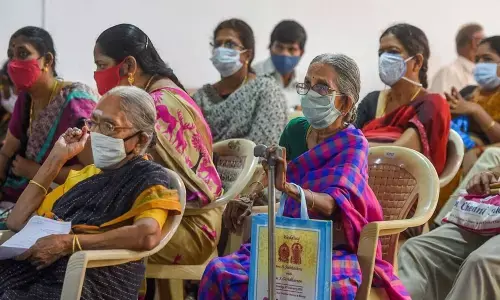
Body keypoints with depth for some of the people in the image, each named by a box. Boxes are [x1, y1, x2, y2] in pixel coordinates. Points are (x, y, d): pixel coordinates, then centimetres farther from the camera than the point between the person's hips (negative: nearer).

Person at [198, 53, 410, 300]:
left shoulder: (353, 143, -8)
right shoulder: (296, 129, 7)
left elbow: (331, 203, -25)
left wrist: (288, 188, -42)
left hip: (335, 251, -5)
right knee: (220, 272, -22)